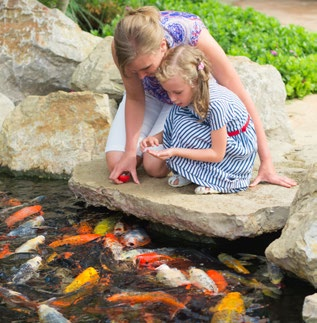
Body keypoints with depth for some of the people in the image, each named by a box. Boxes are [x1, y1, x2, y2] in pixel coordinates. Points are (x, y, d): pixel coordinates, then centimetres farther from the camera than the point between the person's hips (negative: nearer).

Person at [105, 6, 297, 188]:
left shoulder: (193, 36, -42)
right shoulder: (123, 46, -34)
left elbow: (241, 97, -36)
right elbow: (135, 99, -16)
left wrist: (266, 163, -35)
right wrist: (130, 152, -27)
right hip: (152, 94, 3)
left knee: (155, 166, -21)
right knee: (116, 163, -11)